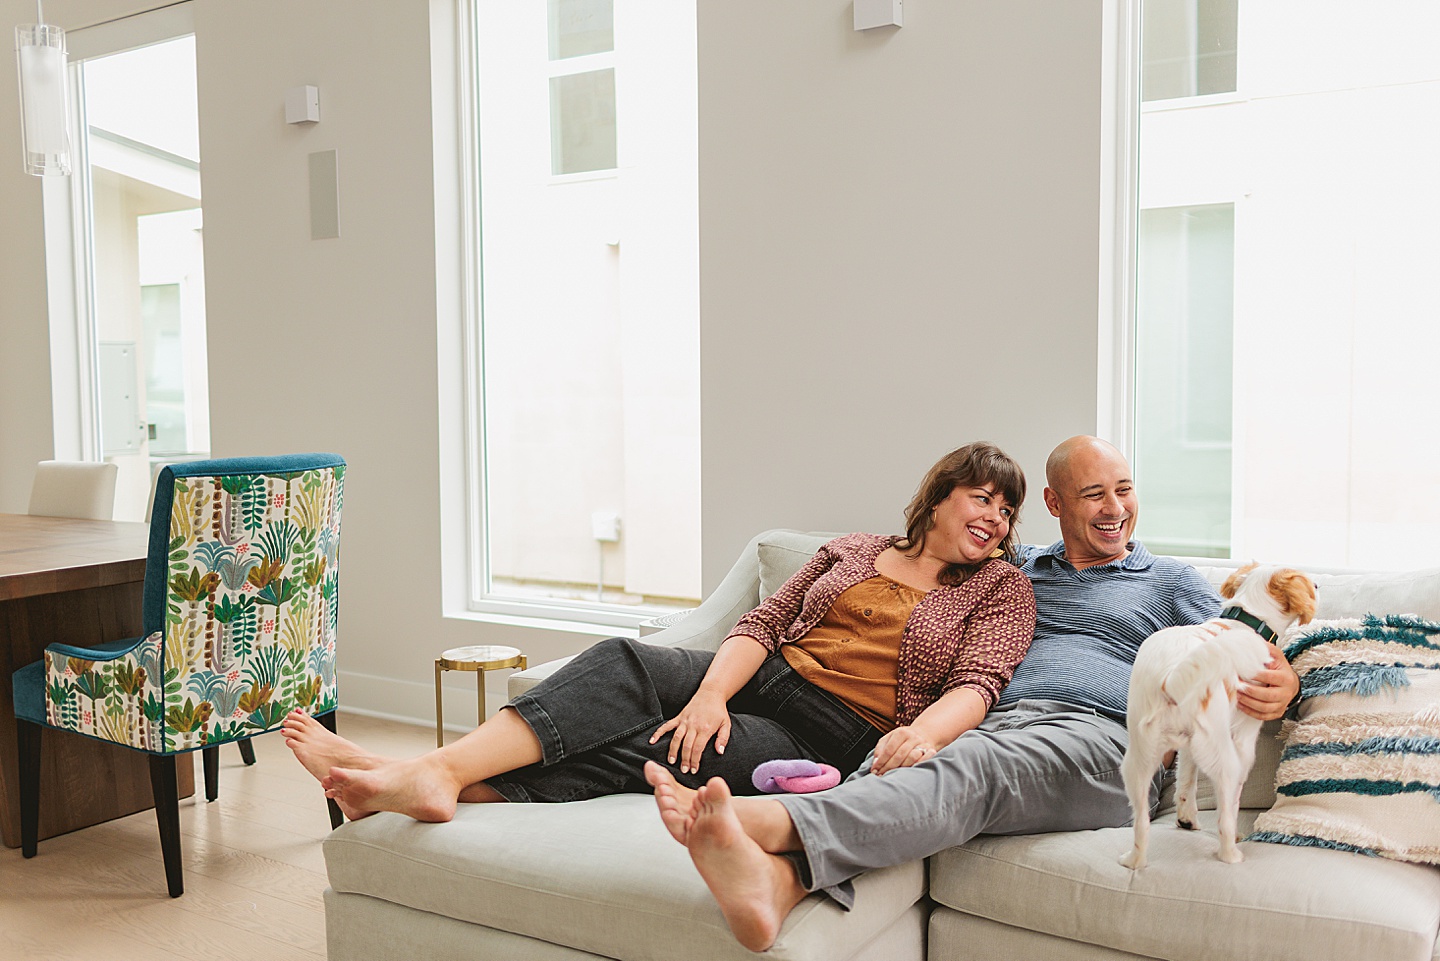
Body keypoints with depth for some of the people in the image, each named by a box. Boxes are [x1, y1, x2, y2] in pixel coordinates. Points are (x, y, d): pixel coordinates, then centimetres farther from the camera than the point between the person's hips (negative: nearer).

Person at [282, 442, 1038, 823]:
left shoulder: (1003, 589, 10)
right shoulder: (850, 552, 18)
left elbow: (976, 685, -8)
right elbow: (761, 624, 7)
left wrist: (922, 733, -32)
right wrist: (710, 694, -14)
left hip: (842, 735, -4)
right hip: (769, 677, 4)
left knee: (649, 747, -26)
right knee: (624, 664, -24)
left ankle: (444, 783, -33)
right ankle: (435, 773, -35)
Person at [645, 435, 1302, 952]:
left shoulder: (1169, 581, 24)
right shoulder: (1018, 568, 31)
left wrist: (1282, 684, -14)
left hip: (1096, 738, -4)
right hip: (991, 720, 4)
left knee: (975, 766, -38)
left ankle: (764, 821, -62)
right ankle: (778, 880, -62)